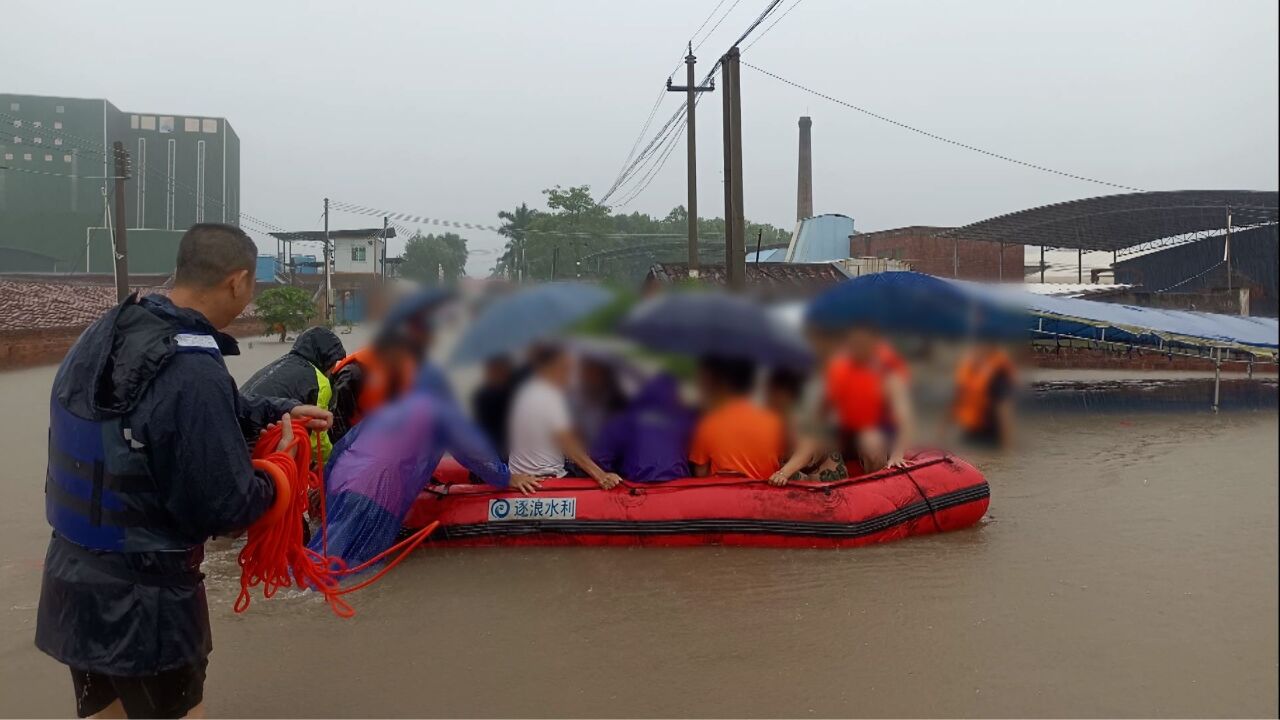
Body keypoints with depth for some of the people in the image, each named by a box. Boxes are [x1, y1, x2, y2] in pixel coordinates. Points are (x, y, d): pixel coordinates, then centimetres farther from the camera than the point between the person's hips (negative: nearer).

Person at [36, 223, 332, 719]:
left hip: (71, 579, 8)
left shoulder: (108, 332, -2)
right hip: (139, 600, -8)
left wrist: (278, 411, 16)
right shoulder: (193, 372, -29)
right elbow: (226, 509, -22)